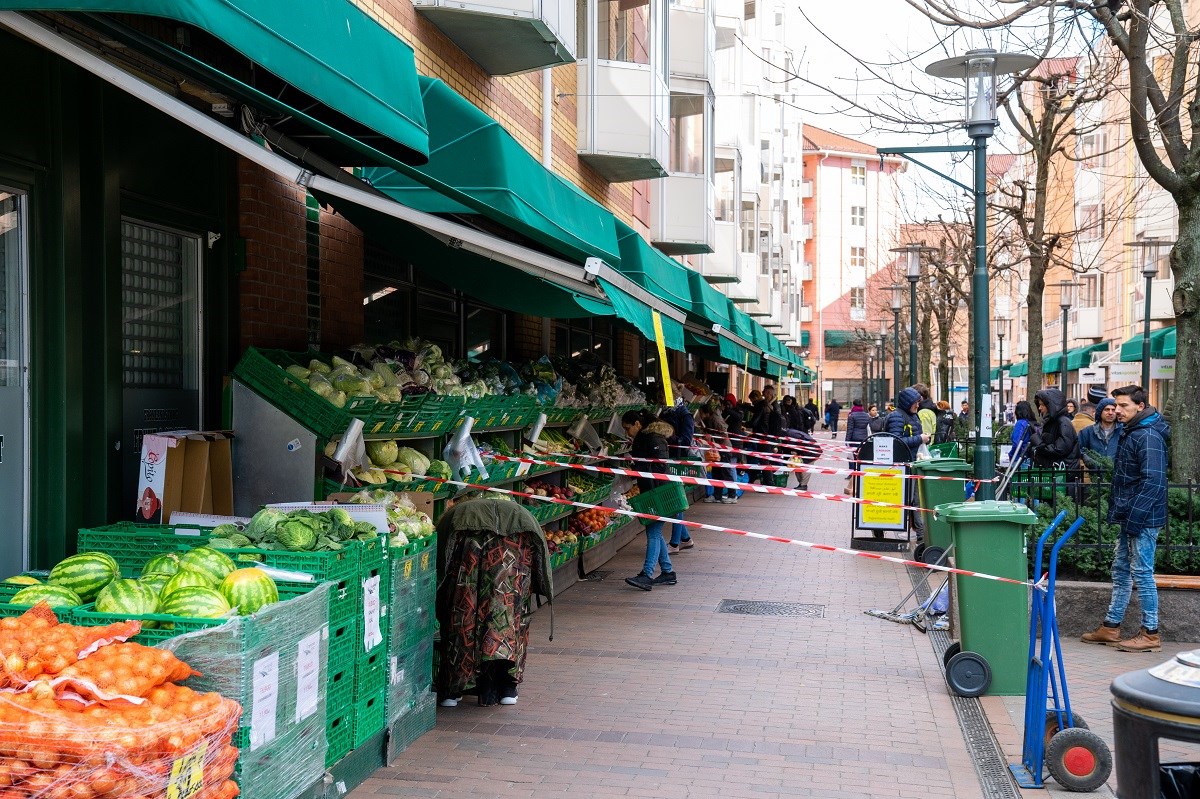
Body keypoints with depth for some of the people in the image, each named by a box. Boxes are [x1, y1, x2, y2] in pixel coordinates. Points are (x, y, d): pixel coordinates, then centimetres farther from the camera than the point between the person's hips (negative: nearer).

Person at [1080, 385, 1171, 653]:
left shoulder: (1149, 437, -17)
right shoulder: (1129, 432, 15)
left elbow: (1152, 481, -23)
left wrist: (1133, 517, -23)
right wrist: (1119, 511, 17)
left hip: (1143, 519, -10)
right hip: (1130, 517, 10)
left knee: (1142, 573, -4)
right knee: (1121, 571, 14)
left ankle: (1150, 634, 5)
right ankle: (1110, 627, 22)